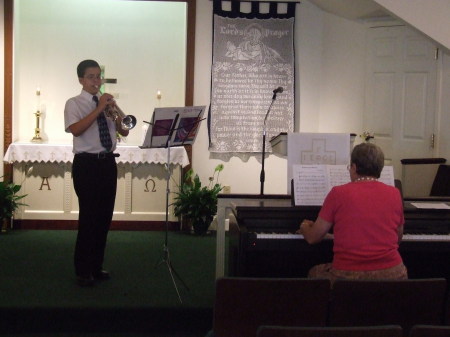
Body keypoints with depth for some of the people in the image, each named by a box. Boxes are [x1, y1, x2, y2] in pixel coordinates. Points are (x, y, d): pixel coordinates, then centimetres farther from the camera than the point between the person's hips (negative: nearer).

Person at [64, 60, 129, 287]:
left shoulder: (107, 102, 14)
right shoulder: (74, 103, -2)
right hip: (86, 164, -6)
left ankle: (96, 266, 20)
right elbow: (76, 130, -20)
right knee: (88, 216, -5)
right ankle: (83, 271, 5)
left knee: (105, 216, 9)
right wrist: (98, 109, -21)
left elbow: (124, 132, 10)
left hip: (108, 163, 6)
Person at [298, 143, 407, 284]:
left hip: (347, 276, -2)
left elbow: (313, 238, 1)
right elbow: (398, 238, 14)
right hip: (392, 275, 2)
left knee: (314, 273, 29)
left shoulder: (338, 193, -5)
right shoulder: (394, 194, 1)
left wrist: (304, 227, 25)